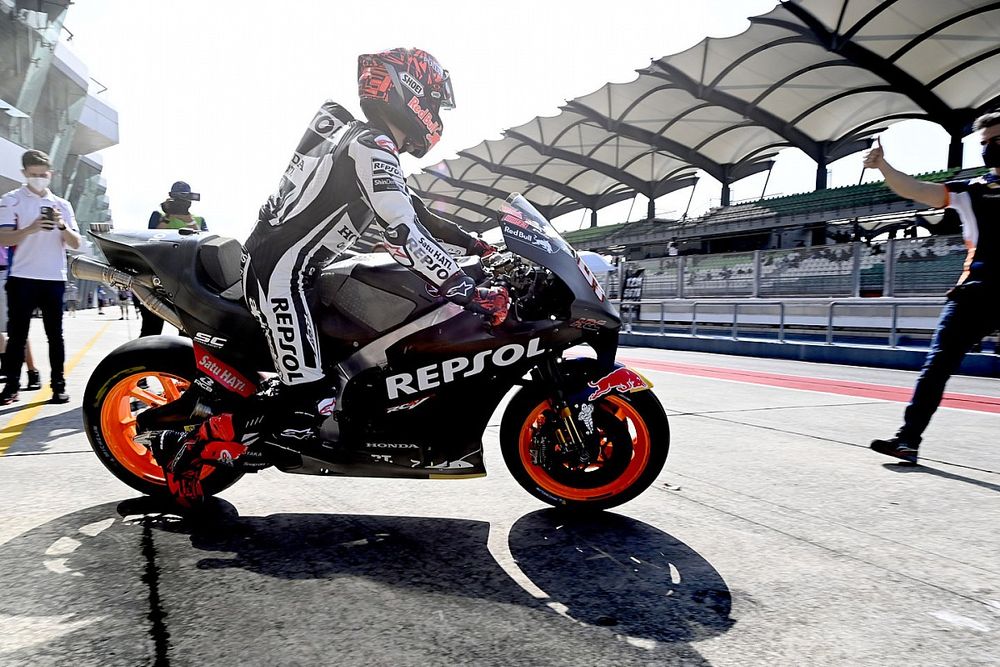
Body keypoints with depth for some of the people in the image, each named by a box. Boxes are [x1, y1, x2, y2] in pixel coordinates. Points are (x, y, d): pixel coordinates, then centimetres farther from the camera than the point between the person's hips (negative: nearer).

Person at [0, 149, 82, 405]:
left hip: (54, 279, 2)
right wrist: (31, 229, -24)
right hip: (22, 278, -2)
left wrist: (62, 226, -12)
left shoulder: (62, 204, 12)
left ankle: (58, 385, 8)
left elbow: (75, 243, 7)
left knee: (55, 334, 5)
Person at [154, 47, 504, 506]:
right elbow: (401, 233, -25)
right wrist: (471, 293, -24)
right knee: (308, 403, -14)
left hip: (299, 269, 10)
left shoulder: (363, 141, 17)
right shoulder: (371, 147, -15)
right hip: (279, 272, -10)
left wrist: (474, 243, 17)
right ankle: (189, 446, -2)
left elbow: (410, 211, 21)